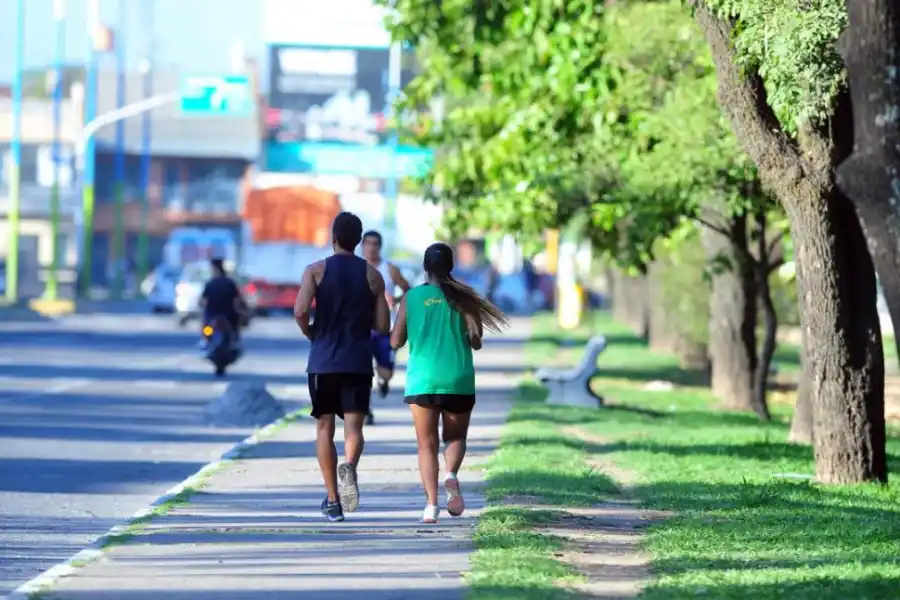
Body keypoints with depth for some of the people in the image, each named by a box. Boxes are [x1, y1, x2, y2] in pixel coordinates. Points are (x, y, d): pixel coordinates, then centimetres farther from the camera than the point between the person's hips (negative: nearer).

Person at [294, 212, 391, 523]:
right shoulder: (373, 276, 5)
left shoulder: (316, 271, -1)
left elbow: (300, 311, -16)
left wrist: (309, 332, 4)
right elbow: (383, 325, 4)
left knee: (325, 427, 11)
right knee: (354, 426, -5)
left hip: (323, 360, 0)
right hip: (358, 362, 0)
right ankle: (348, 467, -38)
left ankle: (332, 499, 11)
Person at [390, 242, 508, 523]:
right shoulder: (463, 298, 0)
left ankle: (431, 503, -9)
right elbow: (476, 342, -2)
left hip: (422, 380, 0)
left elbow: (395, 341, 3)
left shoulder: (411, 298, 1)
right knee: (455, 437, 16)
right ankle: (451, 475, -15)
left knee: (427, 443, 5)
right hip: (458, 379, 0)